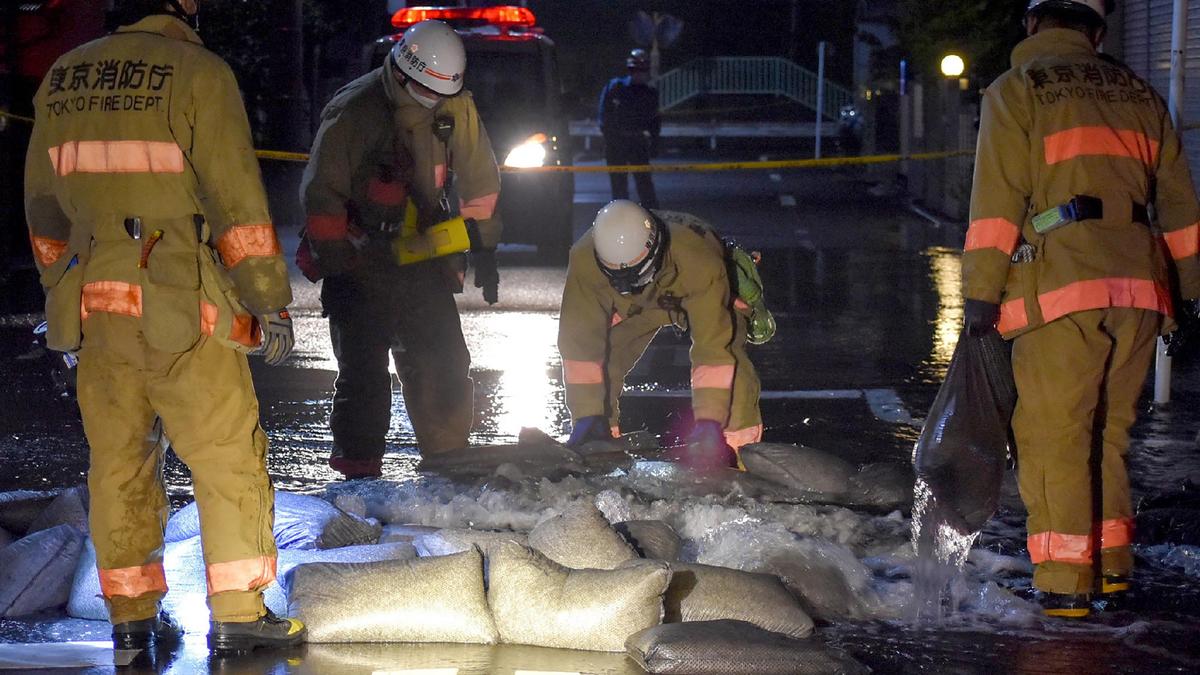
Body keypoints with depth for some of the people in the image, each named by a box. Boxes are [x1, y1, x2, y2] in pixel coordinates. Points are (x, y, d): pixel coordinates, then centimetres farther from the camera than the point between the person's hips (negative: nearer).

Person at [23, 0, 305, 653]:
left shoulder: (63, 78, 9)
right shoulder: (197, 73, -9)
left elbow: (43, 204, 15)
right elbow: (236, 200, -11)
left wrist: (63, 291, 25)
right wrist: (271, 303, -5)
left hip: (94, 304, 6)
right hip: (181, 307, -5)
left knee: (116, 457, 13)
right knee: (227, 454, 2)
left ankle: (131, 613, 18)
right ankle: (236, 613, 2)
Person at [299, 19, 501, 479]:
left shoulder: (456, 107, -2)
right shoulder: (353, 110, -18)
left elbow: (478, 178, 11)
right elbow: (321, 193, -15)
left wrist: (484, 249, 10)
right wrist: (334, 265, -16)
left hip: (423, 258, 5)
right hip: (359, 260, -5)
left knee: (444, 364, 6)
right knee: (363, 371, -6)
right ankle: (358, 472, 1)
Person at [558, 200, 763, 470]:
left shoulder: (699, 263, -45)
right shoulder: (584, 261, -37)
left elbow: (713, 346, -45)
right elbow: (580, 342, -31)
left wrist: (708, 423, -50)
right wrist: (588, 416, -33)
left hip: (707, 299, -3)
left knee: (731, 364, -27)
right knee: (605, 361, -14)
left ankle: (738, 449, -16)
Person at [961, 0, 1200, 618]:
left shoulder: (1016, 90, 4)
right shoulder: (1138, 94, 19)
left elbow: (997, 201, -4)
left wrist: (981, 292, -4)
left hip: (1061, 287, -5)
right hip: (1140, 286, 5)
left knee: (1055, 434, 0)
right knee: (1107, 431, 17)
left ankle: (1066, 582, -3)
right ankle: (1111, 562, 21)